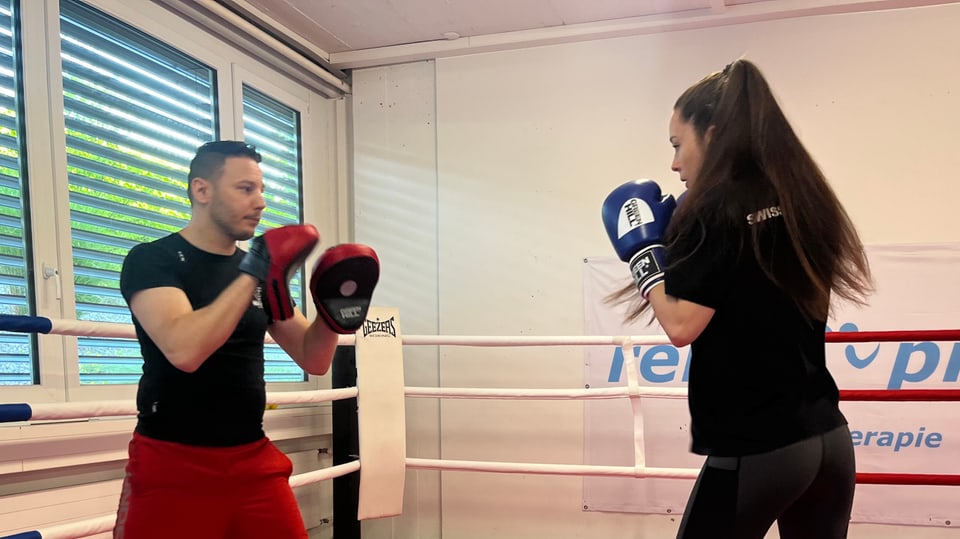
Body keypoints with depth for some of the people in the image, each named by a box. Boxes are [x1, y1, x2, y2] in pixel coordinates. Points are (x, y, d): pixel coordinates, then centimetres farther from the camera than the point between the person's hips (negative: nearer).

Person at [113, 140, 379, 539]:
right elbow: (184, 350, -25)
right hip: (173, 466, -5)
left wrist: (333, 307, -9)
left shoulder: (261, 273, 8)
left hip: (254, 461, 5)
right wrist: (251, 274, -21)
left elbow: (313, 359, 9)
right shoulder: (152, 260, -8)